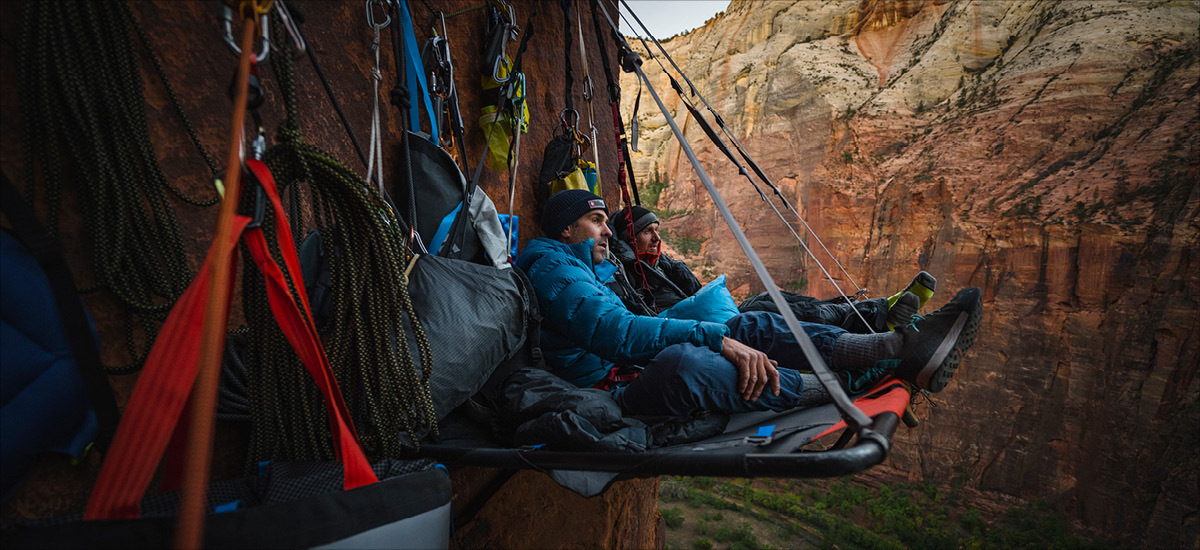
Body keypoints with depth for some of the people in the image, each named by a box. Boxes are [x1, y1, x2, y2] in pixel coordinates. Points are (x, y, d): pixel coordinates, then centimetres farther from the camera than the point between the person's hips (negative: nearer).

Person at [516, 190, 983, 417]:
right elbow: (613, 332, -22)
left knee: (754, 328, -1)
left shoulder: (588, 270, 25)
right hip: (615, 394, -9)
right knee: (681, 362, -38)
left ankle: (903, 350, -6)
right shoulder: (551, 265, -8)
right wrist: (719, 339, -24)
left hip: (636, 371, 9)